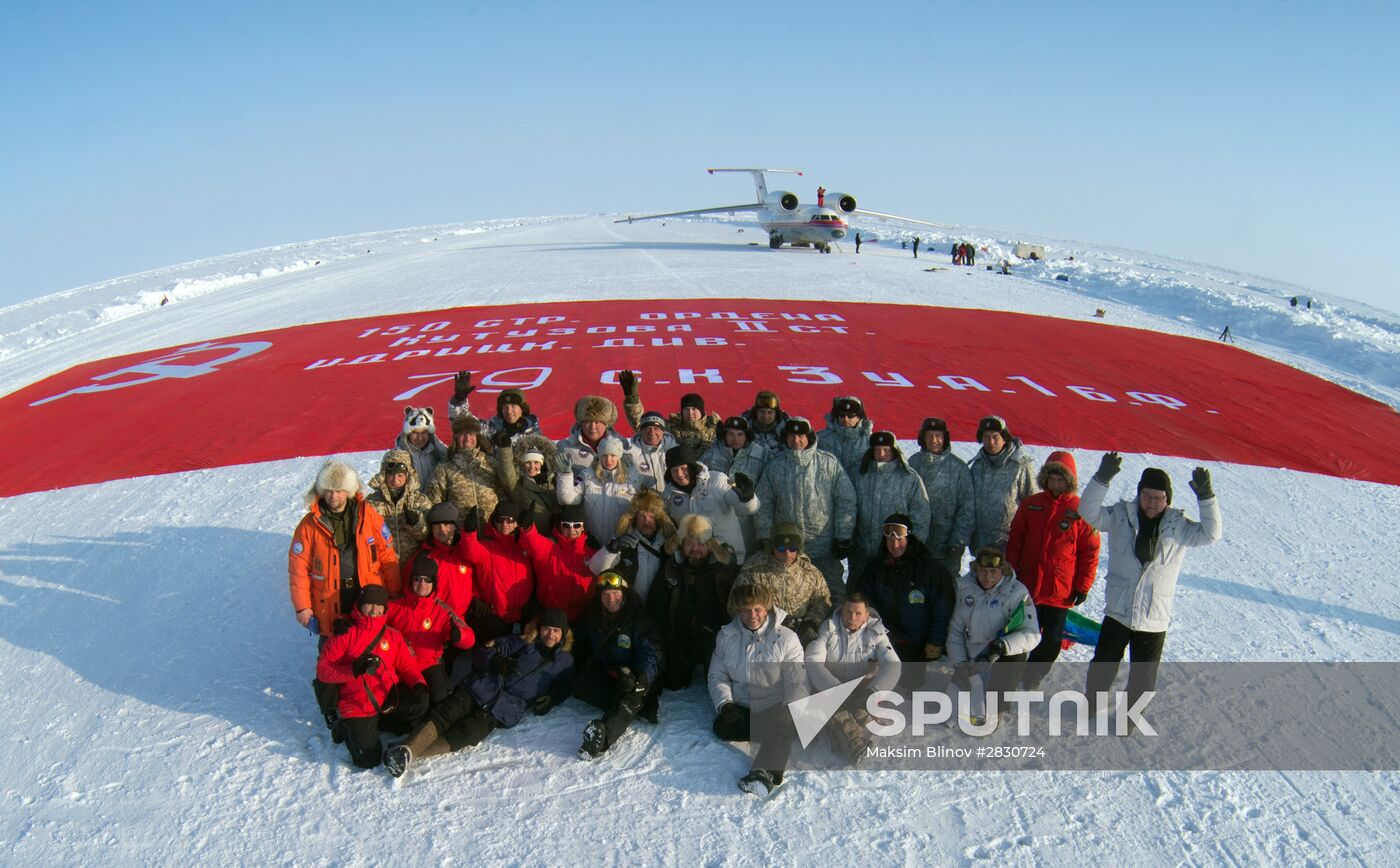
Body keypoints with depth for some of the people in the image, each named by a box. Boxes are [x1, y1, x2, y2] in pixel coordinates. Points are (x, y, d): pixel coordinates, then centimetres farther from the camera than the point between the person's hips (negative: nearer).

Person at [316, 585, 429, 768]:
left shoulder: (392, 635, 11)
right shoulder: (344, 634, 0)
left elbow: (407, 666, 10)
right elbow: (323, 670, -5)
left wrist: (418, 684, -12)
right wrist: (354, 669, -21)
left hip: (390, 697, 3)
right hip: (357, 705, -3)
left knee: (419, 704, -27)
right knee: (369, 760, -15)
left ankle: (378, 722, 1)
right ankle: (347, 727, 17)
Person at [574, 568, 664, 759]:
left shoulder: (638, 617, -11)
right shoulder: (592, 615, 3)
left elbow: (650, 652, -19)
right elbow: (583, 644, 20)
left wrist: (641, 678, -36)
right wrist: (587, 665, 3)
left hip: (632, 674, -4)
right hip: (602, 673, 5)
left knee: (634, 693, -37)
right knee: (579, 684, -25)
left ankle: (603, 736, -58)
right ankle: (628, 708, -29)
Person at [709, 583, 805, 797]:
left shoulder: (786, 638, -2)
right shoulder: (726, 636, 6)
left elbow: (797, 683, -5)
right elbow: (717, 676, 6)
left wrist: (789, 715, -21)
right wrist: (725, 704, -12)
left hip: (774, 709, -2)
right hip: (740, 708, 2)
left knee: (783, 725, -36)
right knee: (721, 727, -29)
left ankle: (766, 774, -56)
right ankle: (778, 734, -19)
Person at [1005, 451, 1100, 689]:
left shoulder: (1080, 510, -4)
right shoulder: (1030, 505, 3)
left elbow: (1090, 551, -2)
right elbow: (1015, 541, 8)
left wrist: (1083, 586, -4)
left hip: (1061, 590, -1)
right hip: (1027, 586, 1)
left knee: (1052, 640, 7)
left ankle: (1031, 679, 25)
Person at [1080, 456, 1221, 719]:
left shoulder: (1177, 525, -3)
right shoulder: (1121, 515, -5)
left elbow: (1210, 534, -12)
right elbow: (1089, 511, -15)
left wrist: (1206, 496, -24)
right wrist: (1103, 478, -29)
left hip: (1155, 618, 0)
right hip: (1118, 611, 0)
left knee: (1143, 675, 12)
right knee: (1103, 663, 14)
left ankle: (1131, 712, 36)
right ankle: (1093, 701, 40)